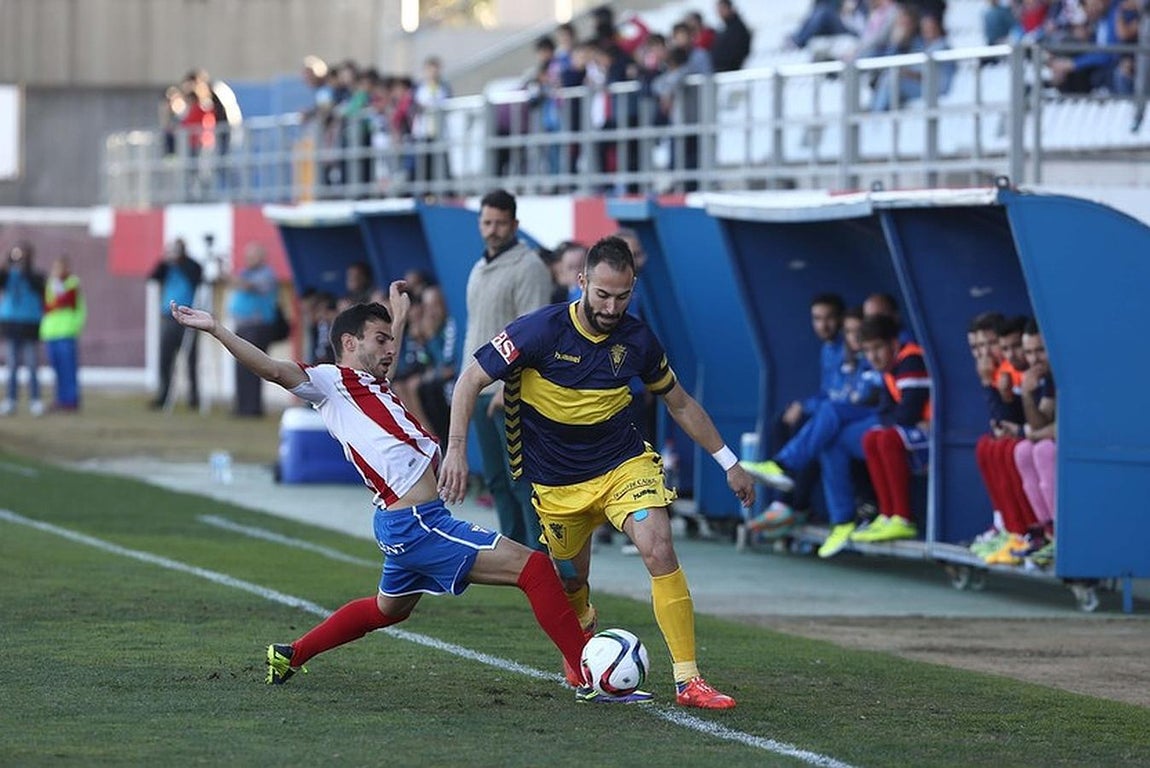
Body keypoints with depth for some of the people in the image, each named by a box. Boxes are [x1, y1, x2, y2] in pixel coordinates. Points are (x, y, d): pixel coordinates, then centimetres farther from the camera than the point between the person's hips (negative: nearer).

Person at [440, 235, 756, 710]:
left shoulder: (636, 340, -9)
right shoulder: (542, 331, -19)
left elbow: (679, 403, 8)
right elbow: (472, 378, -13)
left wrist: (729, 463, 10)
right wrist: (456, 449, -24)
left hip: (624, 463, 0)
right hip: (558, 483, 0)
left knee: (659, 550, -23)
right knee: (570, 581, 13)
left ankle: (688, 680, -22)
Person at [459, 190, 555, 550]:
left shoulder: (528, 267, -10)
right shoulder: (479, 270, 18)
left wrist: (510, 386, -22)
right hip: (481, 391, 9)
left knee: (522, 477, -12)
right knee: (497, 479, 11)